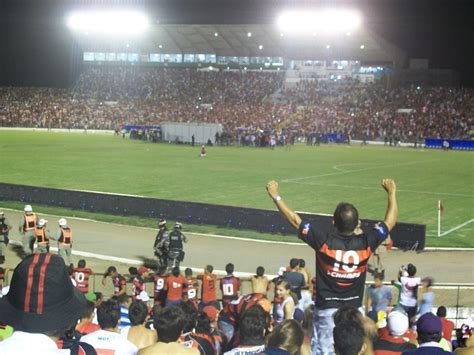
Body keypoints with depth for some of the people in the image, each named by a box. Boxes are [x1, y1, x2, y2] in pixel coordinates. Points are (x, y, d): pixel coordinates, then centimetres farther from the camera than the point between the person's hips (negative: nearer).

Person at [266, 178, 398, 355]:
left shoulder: (324, 238, -18)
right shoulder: (366, 240, -13)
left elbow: (295, 220, -7)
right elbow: (390, 221, 4)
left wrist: (276, 196, 4)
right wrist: (392, 193, 18)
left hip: (327, 308, -2)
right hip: (354, 307, 2)